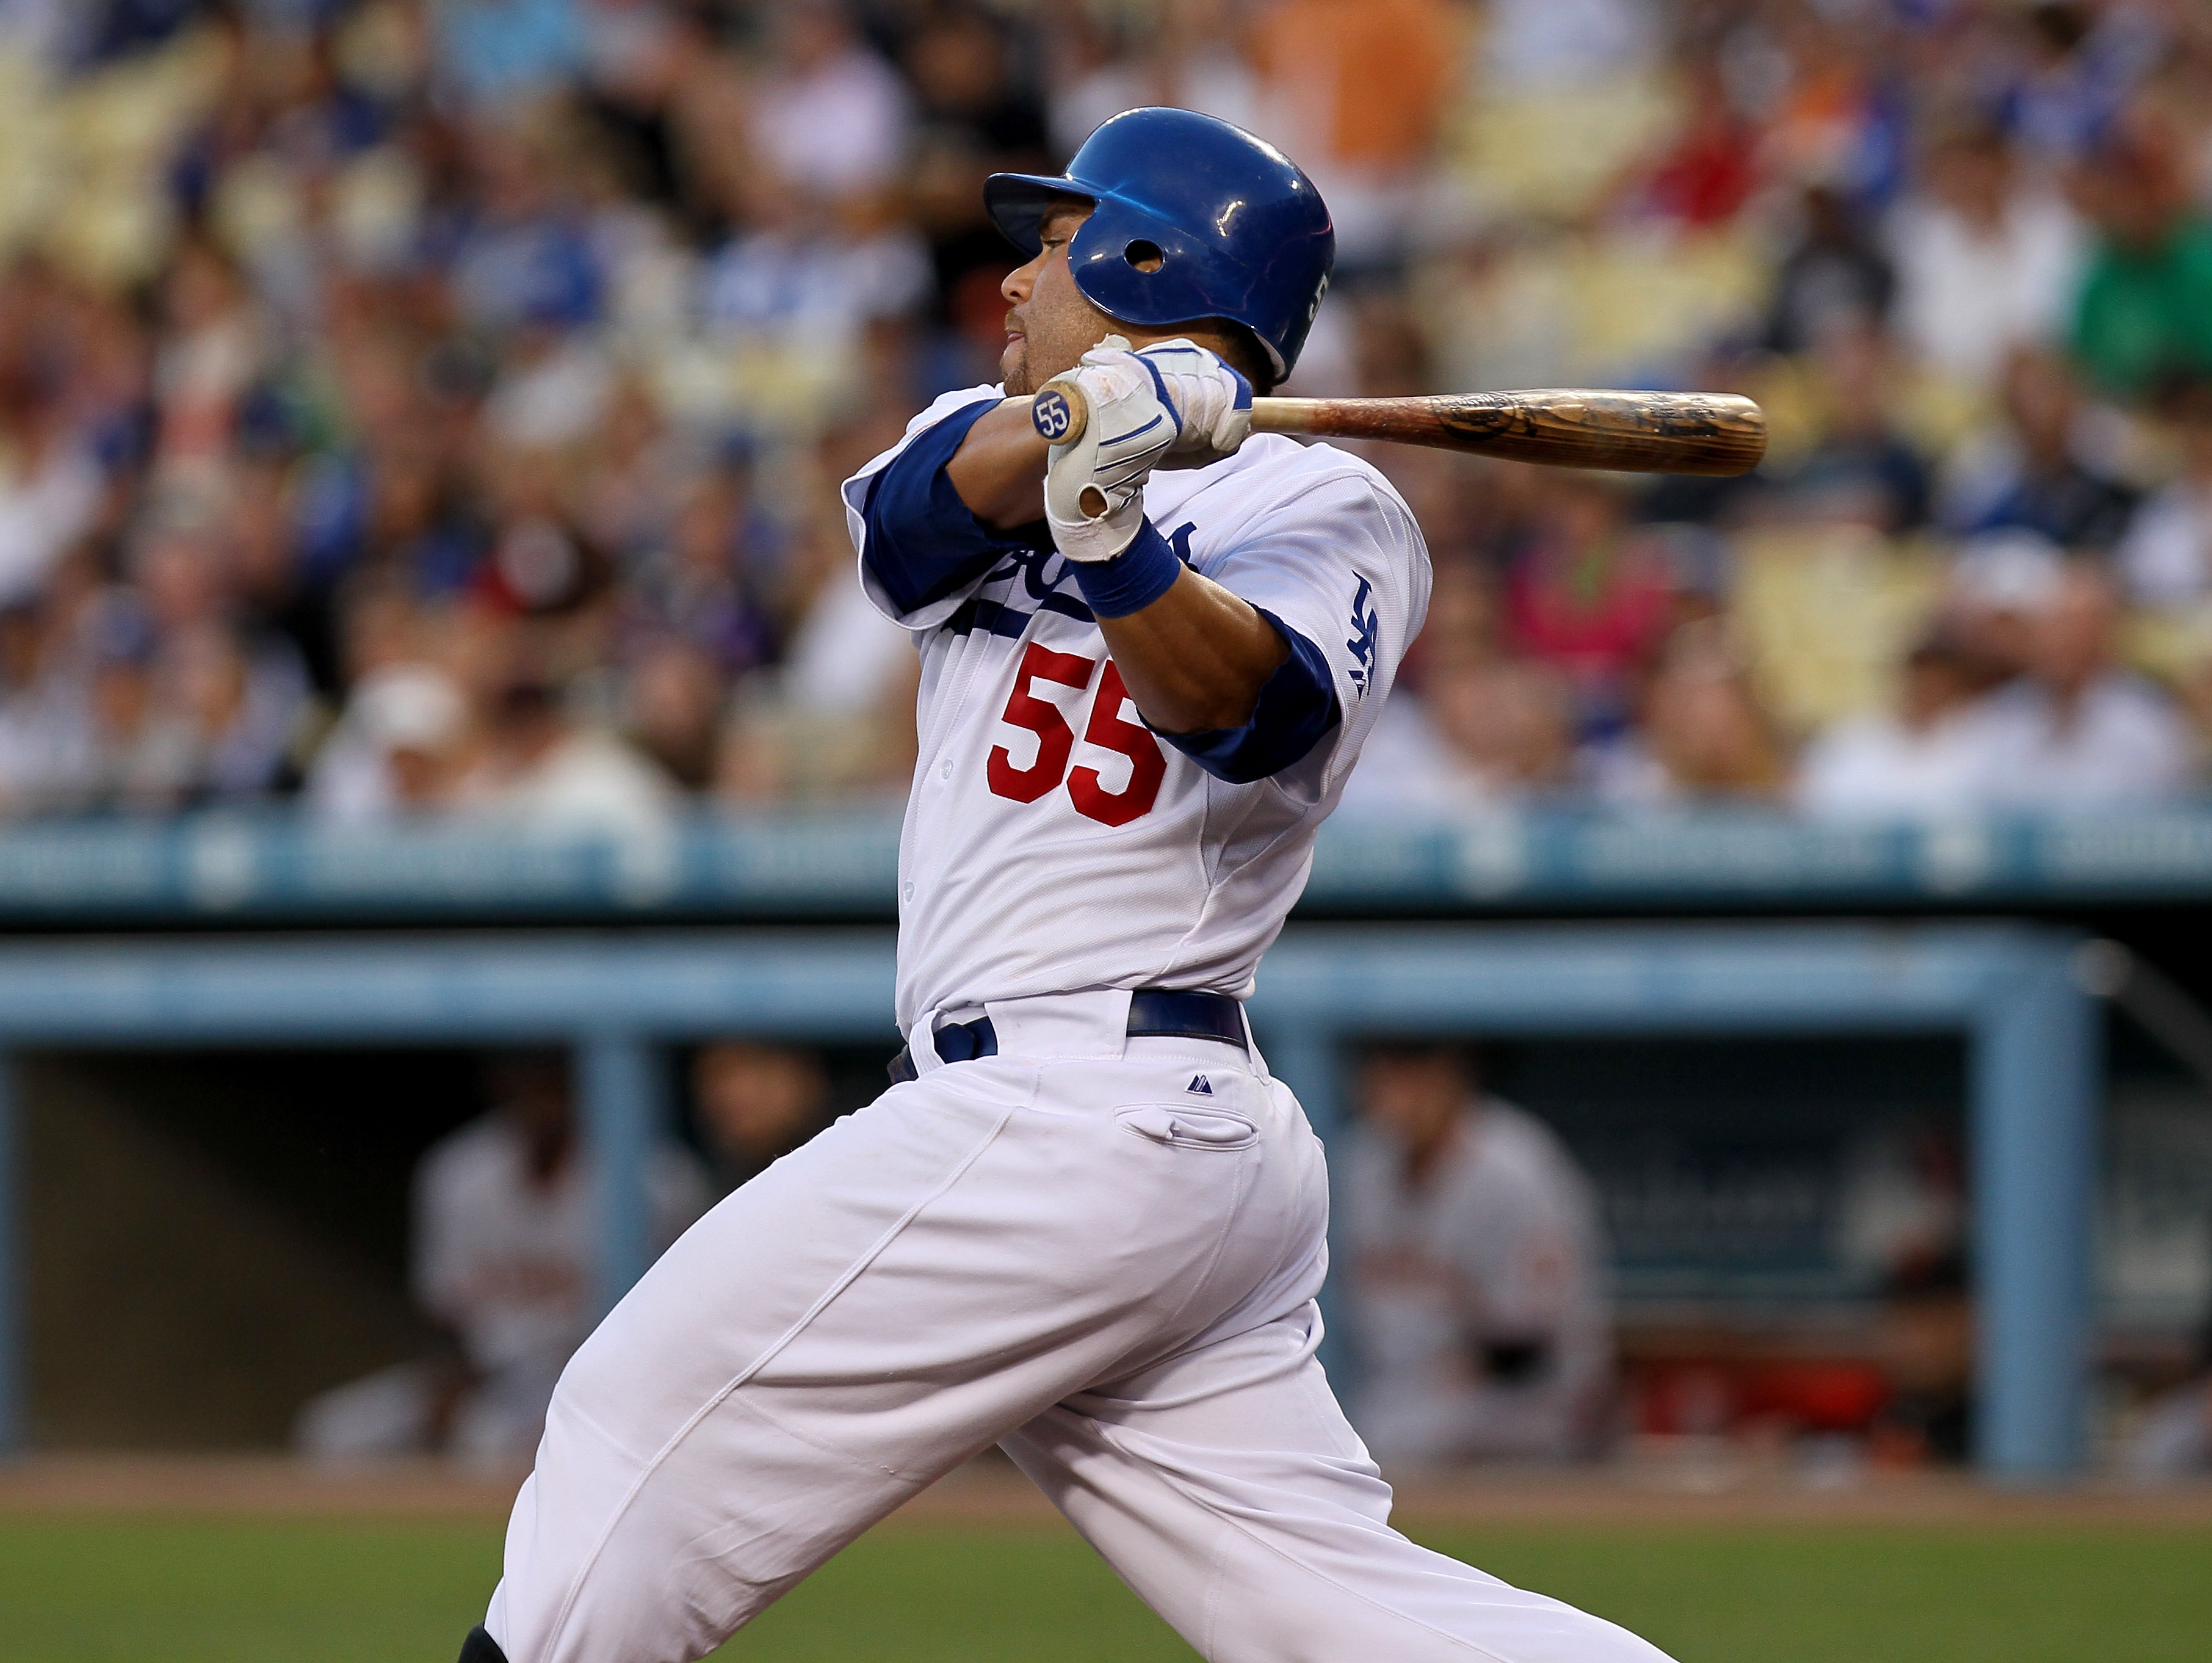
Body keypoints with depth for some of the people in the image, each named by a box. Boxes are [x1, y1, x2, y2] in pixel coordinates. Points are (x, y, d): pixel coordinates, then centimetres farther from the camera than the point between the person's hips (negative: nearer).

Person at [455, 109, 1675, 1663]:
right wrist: (1075, 432, -24)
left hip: (1079, 1119, -7)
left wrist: (1115, 538, -39)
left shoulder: (1323, 510, -1)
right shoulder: (998, 434, 20)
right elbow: (912, 516, -4)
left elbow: (1244, 705, -22)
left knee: (642, 1430, -5)